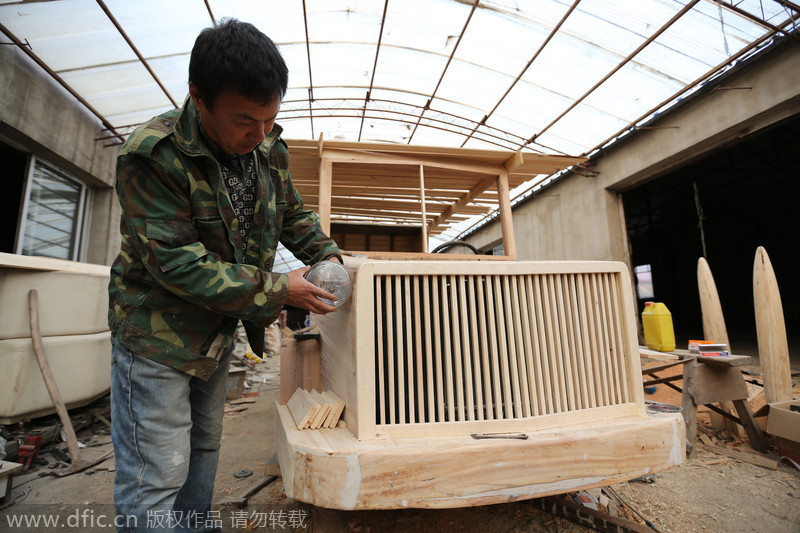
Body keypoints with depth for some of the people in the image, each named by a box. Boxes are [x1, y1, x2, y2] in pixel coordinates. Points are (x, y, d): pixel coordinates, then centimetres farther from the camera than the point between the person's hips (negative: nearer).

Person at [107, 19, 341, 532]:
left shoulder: (270, 148, -5)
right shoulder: (153, 155, -24)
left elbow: (293, 213, 9)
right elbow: (180, 265, -27)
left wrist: (327, 255, -5)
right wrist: (278, 288, -25)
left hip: (218, 331, 7)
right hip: (155, 333, -6)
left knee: (205, 448, 23)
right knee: (155, 479, 3)